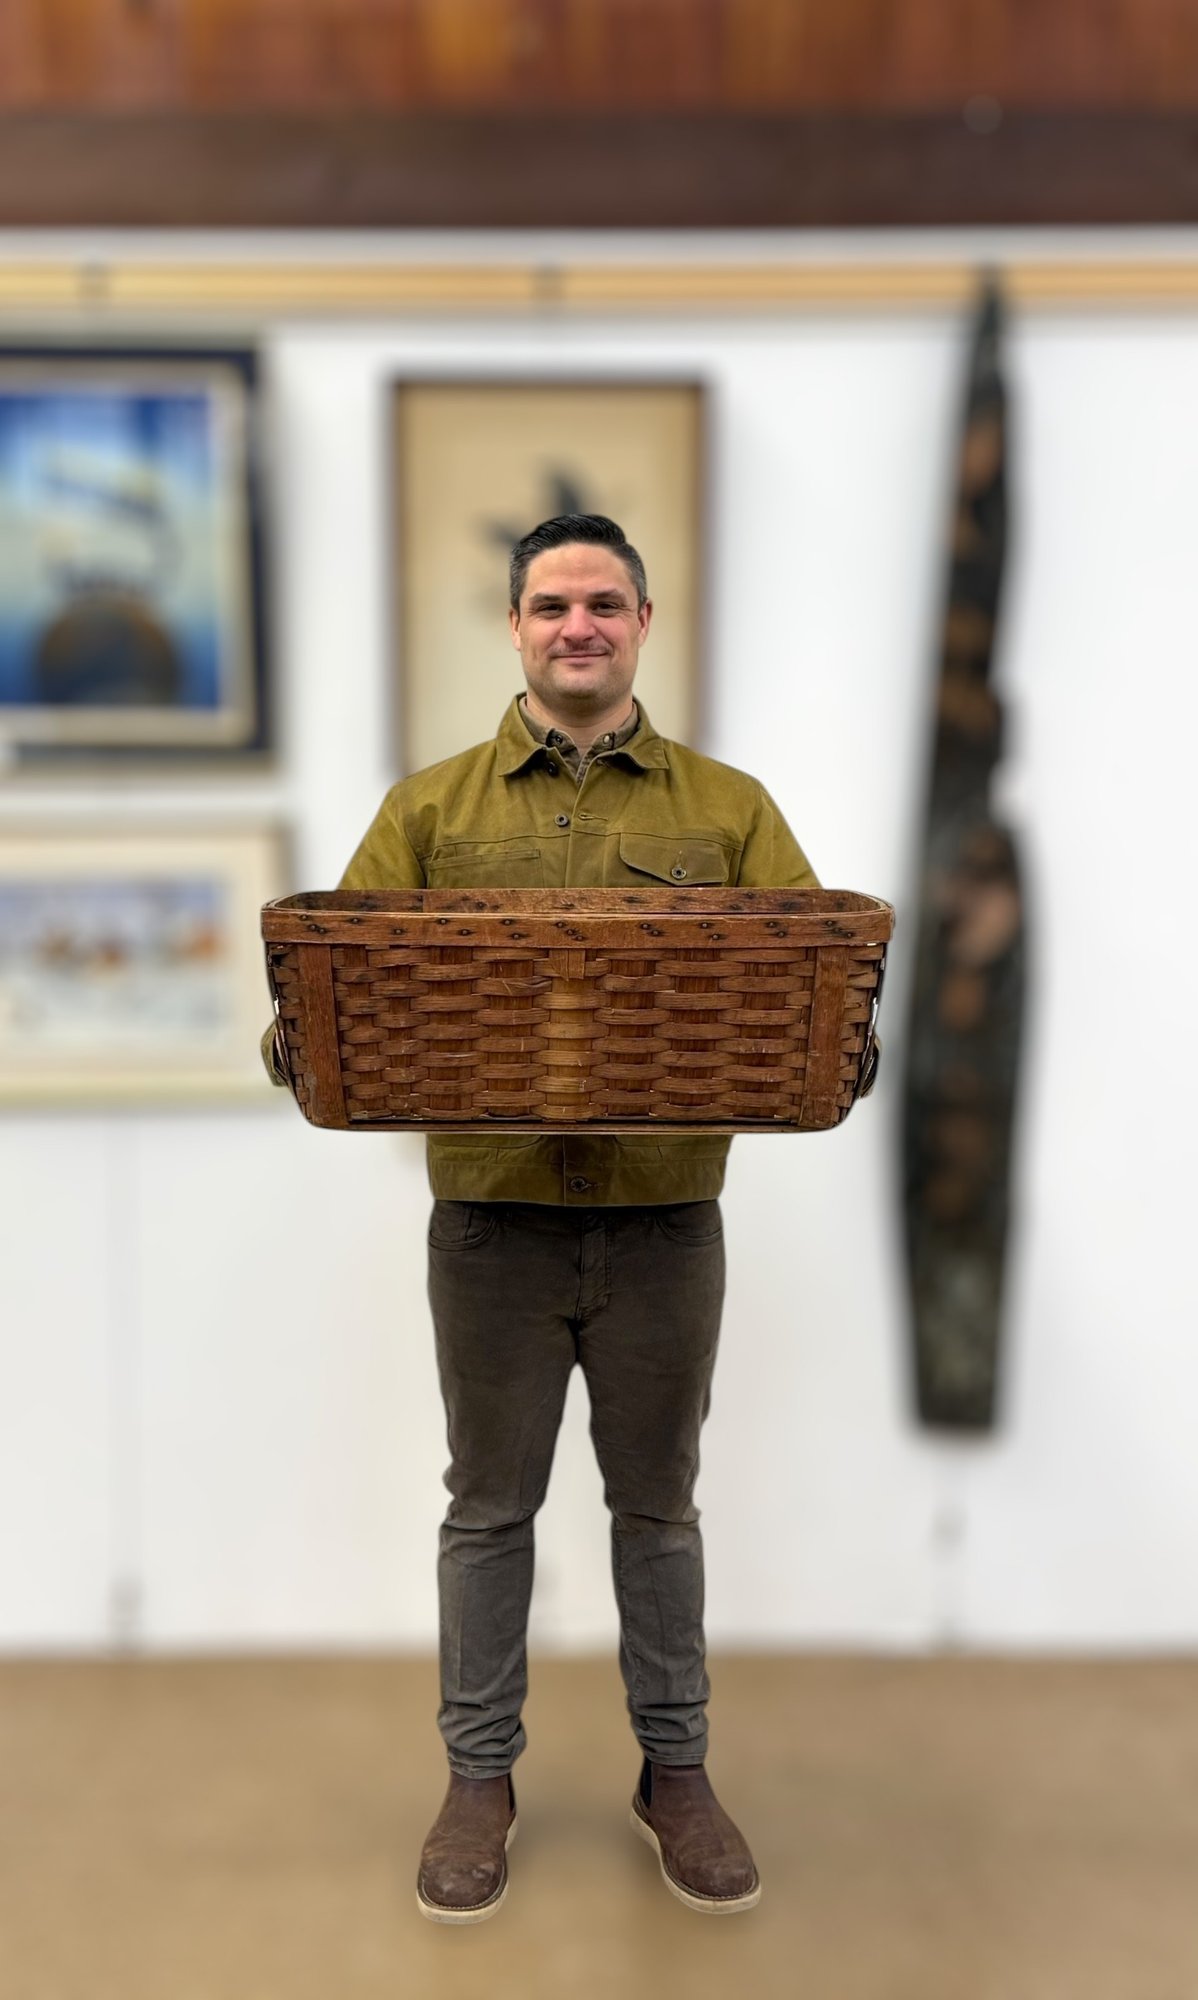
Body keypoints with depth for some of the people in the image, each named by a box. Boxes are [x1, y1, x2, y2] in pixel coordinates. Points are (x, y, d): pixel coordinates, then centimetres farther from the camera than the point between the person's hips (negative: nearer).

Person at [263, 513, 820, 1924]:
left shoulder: (727, 808, 5)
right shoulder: (431, 808, 5)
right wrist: (299, 1043, -21)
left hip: (664, 1215, 0)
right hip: (493, 1212, 0)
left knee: (657, 1503, 14)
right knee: (490, 1503, 12)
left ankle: (674, 1770, 31)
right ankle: (480, 1776, 29)